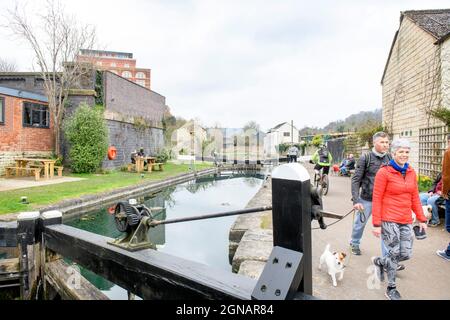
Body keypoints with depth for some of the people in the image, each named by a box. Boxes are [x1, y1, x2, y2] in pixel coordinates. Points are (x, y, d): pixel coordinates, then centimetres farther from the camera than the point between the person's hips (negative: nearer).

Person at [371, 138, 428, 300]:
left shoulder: (411, 172, 8)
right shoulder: (384, 172, -11)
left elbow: (415, 197, 15)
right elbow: (376, 199, -11)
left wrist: (421, 219, 11)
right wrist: (376, 224, -12)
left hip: (406, 221, 6)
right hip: (389, 220, -6)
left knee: (406, 254, 5)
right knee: (394, 253, 0)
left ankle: (379, 262, 35)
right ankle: (391, 289, 26)